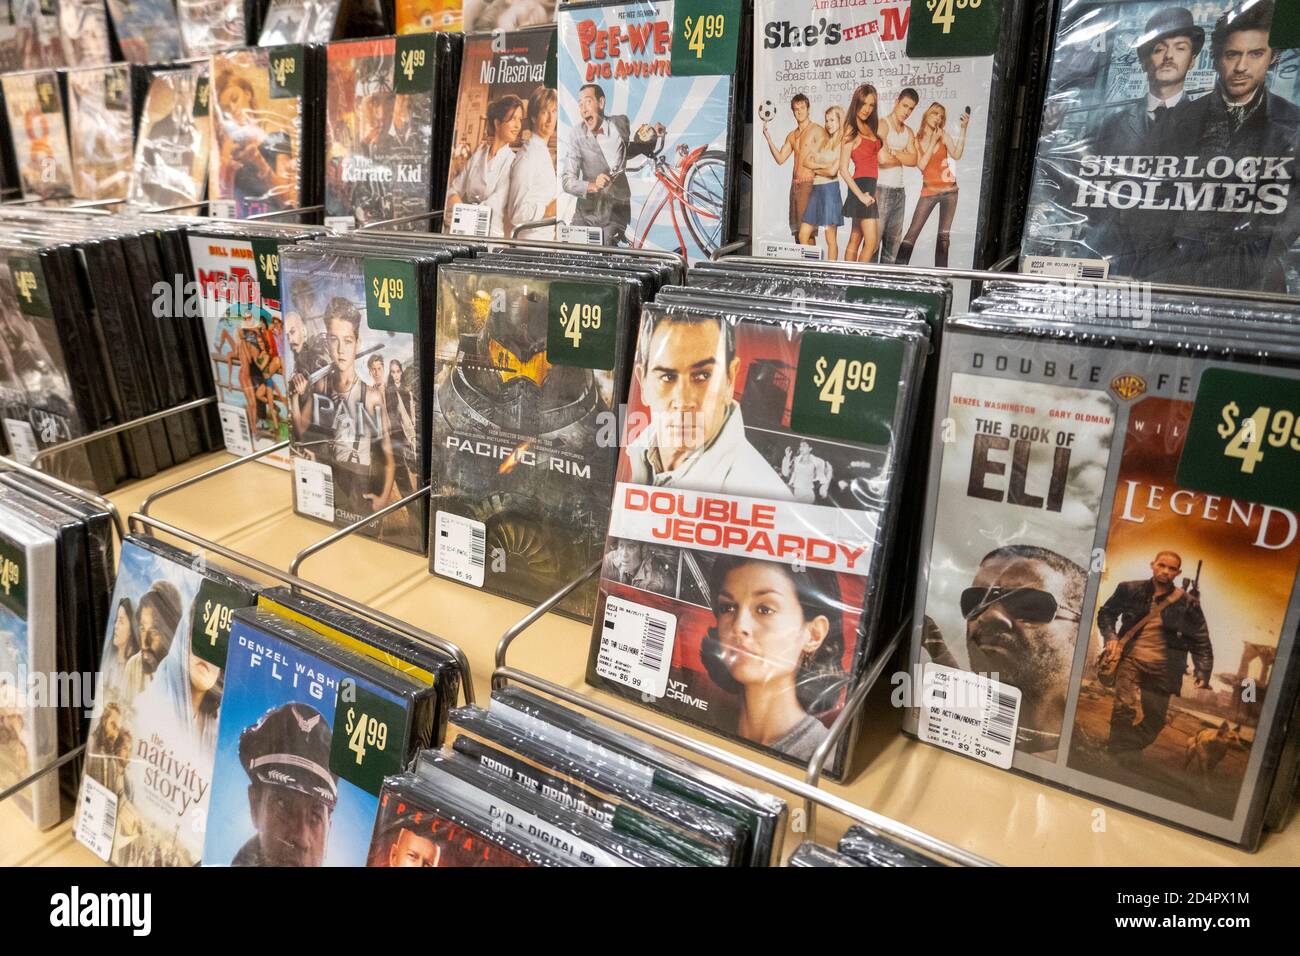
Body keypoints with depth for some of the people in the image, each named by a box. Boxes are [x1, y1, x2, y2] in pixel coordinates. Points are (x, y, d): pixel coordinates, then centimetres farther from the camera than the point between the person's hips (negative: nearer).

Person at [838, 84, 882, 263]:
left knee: (855, 240, 8)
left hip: (872, 188, 8)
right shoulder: (851, 132, -7)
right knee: (871, 242, -13)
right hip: (862, 186, -8)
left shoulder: (870, 128, 15)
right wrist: (861, 195, -17)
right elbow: (843, 169, -12)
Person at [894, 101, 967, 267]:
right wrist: (933, 142, -12)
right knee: (913, 233, -7)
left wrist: (963, 129, -17)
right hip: (928, 191, -1)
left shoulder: (943, 135, 2)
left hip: (948, 189, 1)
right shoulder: (916, 140, 0)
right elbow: (921, 165, -11)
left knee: (944, 234, 3)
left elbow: (957, 155, -13)